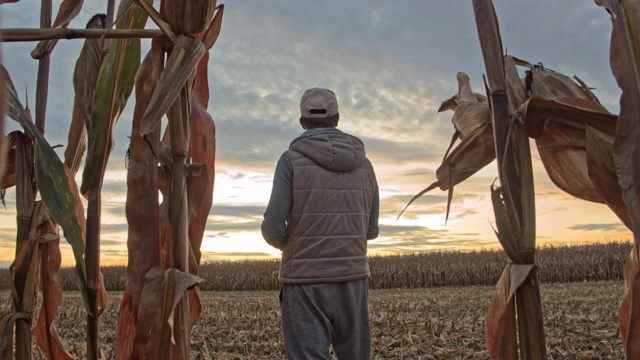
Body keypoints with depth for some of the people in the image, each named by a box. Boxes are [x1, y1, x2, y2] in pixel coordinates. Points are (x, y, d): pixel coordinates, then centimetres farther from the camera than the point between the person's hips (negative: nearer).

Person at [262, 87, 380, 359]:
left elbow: (273, 229, -13)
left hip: (306, 283, -4)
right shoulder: (364, 165, 6)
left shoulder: (291, 160, -8)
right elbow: (369, 230, 11)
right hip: (351, 280, 4)